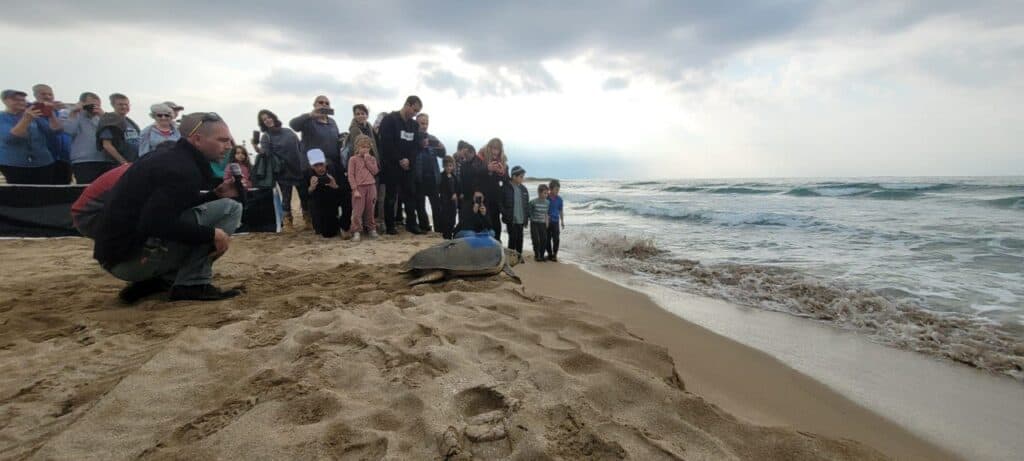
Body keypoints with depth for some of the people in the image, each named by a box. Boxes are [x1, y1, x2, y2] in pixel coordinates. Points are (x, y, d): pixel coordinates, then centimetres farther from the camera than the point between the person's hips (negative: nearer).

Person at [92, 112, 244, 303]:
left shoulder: (173, 157, 13)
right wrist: (212, 234, -21)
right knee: (230, 208, -12)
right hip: (134, 257, -10)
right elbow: (157, 223, -28)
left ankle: (151, 282, 15)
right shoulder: (182, 167, -18)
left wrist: (216, 194, 7)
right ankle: (192, 284, -9)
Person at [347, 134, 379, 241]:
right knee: (357, 211, -5)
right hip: (359, 187, -3)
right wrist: (355, 189, -11)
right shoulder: (353, 159, 2)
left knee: (370, 210, 10)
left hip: (371, 187, 3)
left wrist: (367, 160, -6)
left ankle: (371, 229, 20)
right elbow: (351, 175, -3)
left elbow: (375, 171, -3)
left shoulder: (372, 159, 12)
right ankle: (356, 231, -2)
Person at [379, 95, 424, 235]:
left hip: (407, 165, 5)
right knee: (391, 196, -1)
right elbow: (387, 143, -13)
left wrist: (408, 160, -8)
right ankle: (390, 226, 5)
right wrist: (399, 160, -14)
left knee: (410, 195, 4)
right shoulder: (389, 120, -5)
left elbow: (415, 145, 10)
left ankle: (411, 223, 9)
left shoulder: (414, 125, 13)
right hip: (391, 165, -5)